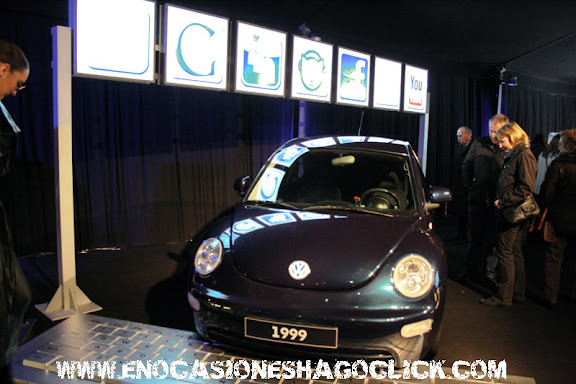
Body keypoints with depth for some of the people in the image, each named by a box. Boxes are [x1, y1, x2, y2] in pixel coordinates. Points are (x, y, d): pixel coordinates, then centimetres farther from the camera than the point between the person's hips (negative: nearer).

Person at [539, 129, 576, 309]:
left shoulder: (558, 165, -16)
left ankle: (551, 298, 9)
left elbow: (546, 193, -16)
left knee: (553, 258, 5)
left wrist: (545, 207, 2)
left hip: (560, 220, -4)